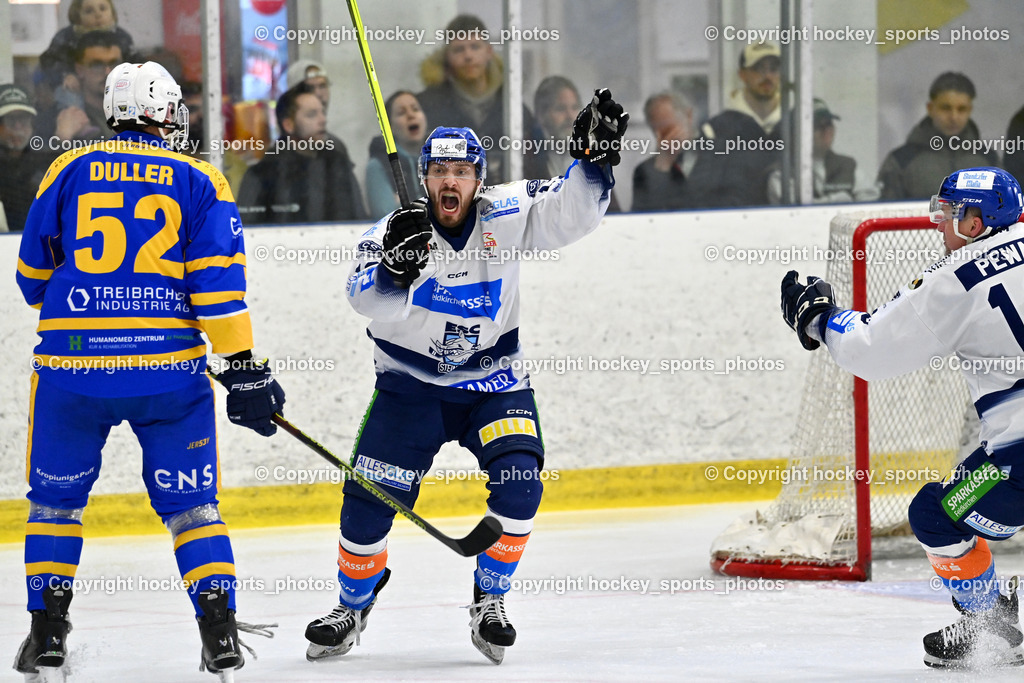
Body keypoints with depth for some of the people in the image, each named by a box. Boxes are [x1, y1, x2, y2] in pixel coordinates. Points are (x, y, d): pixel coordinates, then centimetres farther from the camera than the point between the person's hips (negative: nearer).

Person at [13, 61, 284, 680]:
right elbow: (218, 283, -4)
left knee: (56, 498, 16)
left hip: (72, 363, 0)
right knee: (191, 502, 9)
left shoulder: (69, 172, 7)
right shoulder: (201, 183, 4)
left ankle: (48, 630, 12)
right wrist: (246, 371, -3)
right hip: (169, 370, 0)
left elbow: (34, 277, 15)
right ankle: (220, 631, -1)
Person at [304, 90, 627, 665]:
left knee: (520, 482, -19)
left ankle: (489, 602, 0)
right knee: (370, 497, -6)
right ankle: (353, 607, 19)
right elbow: (368, 299, -30)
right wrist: (394, 268, -50)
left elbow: (570, 211, -15)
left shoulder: (504, 217, -10)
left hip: (494, 381, 1)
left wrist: (596, 158, -31)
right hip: (411, 382, -1)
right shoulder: (397, 231, -16)